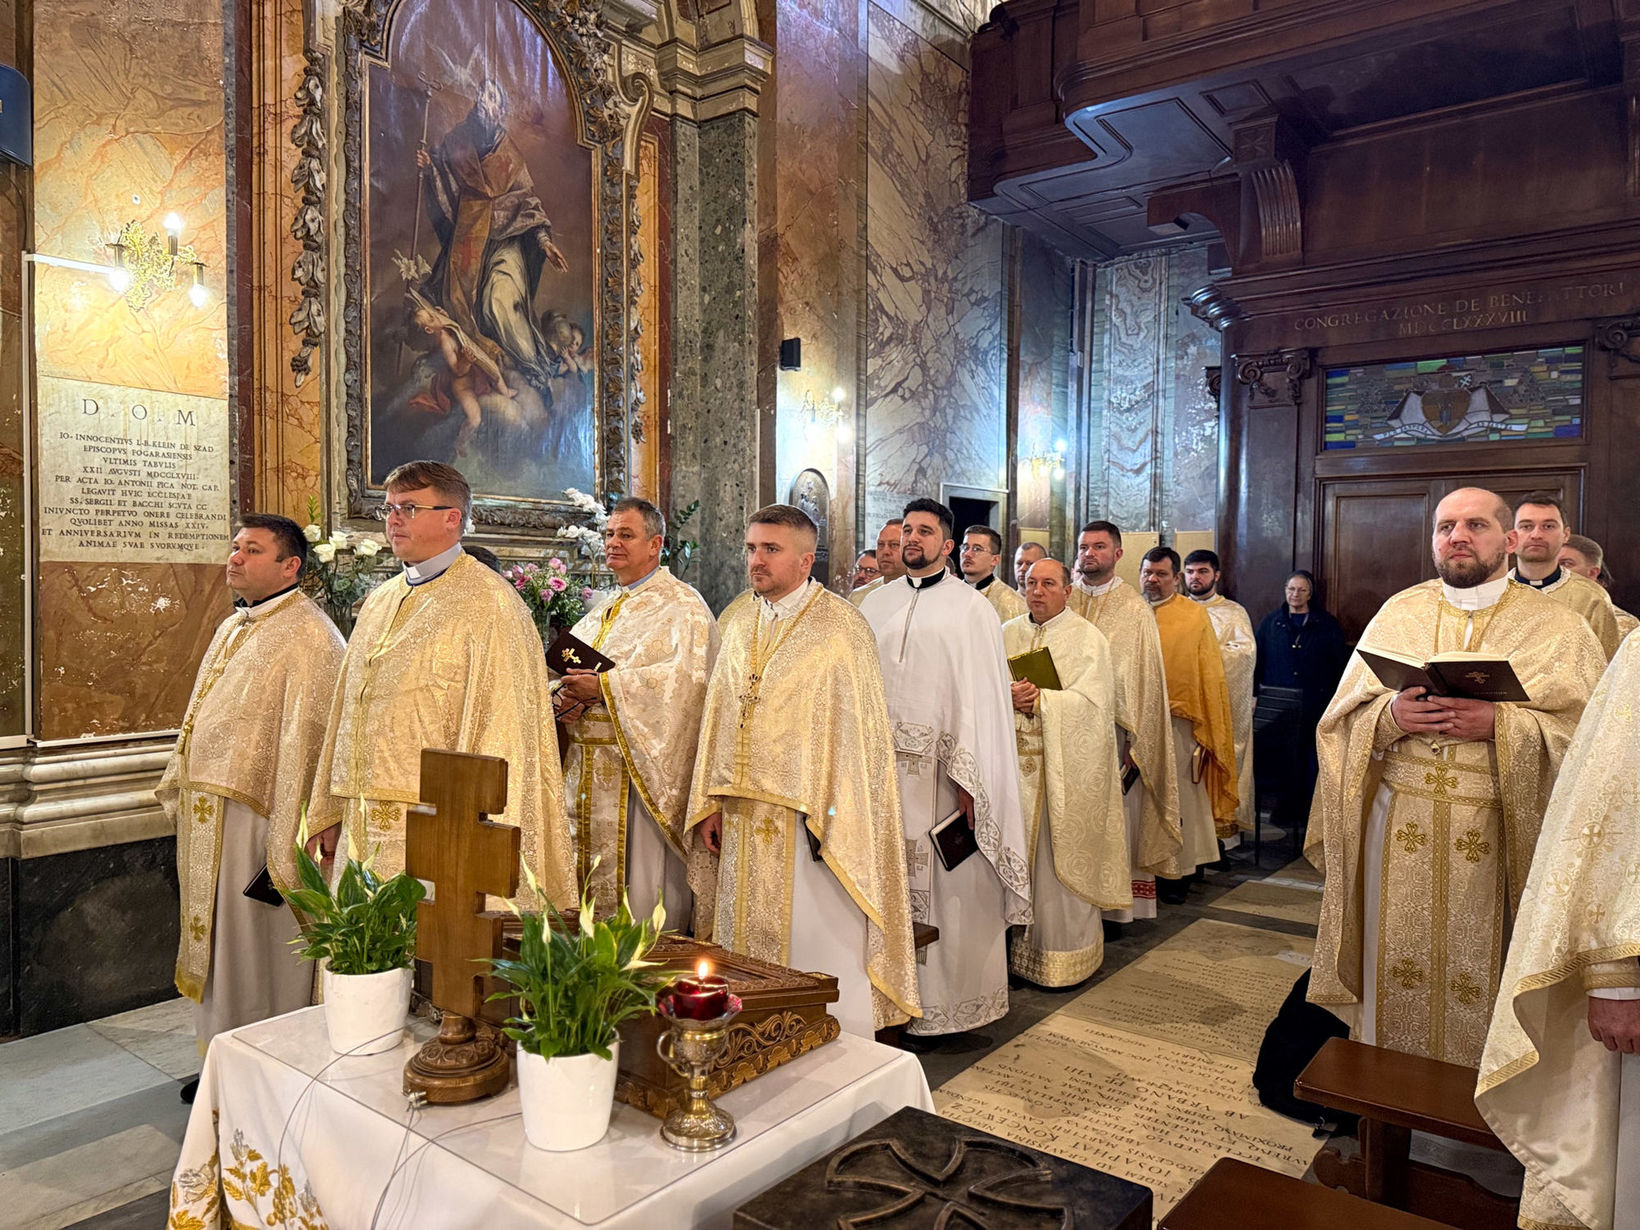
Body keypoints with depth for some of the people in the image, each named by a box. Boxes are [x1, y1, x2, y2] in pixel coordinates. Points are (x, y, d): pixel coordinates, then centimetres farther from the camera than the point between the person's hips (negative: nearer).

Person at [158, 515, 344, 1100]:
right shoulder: (233, 628, 13)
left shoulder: (307, 637, -18)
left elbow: (302, 748, -22)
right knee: (217, 945, 20)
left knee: (257, 955, 4)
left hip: (254, 821, -9)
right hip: (207, 821, 9)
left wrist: (282, 853, -24)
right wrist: (179, 791, 18)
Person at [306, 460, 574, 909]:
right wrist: (329, 813, 17)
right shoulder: (379, 603, 16)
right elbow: (346, 712, 20)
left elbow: (502, 723, -15)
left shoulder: (488, 603, -9)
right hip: (365, 819, 8)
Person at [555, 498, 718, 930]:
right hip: (587, 771, 8)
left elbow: (686, 675, -21)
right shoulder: (602, 611, 21)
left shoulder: (682, 607, -4)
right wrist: (562, 699, -5)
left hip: (639, 770, -8)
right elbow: (566, 674, 19)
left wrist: (604, 686, -22)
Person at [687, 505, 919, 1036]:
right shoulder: (737, 620, 11)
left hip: (809, 817, -6)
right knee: (749, 939, 14)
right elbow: (717, 715, 13)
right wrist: (711, 802, 8)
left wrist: (832, 818, -17)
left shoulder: (839, 625, -8)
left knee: (821, 947, 1)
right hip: (744, 817, 6)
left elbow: (857, 727, -11)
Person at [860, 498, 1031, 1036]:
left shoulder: (971, 608, -1)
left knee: (952, 883, 2)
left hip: (943, 767, -3)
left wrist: (969, 778, -13)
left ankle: (953, 994, 18)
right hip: (884, 764, 4)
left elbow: (981, 695, -7)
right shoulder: (875, 605, 12)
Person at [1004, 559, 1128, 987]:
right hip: (1016, 761, 4)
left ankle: (1064, 956, 12)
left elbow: (1090, 701, -11)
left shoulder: (1086, 638, 0)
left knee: (1060, 857, 0)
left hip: (1066, 766, -4)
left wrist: (1038, 700, -15)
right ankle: (1019, 946, 16)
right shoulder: (1006, 635, 12)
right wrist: (1008, 698, -15)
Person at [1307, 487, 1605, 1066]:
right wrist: (1391, 715, -15)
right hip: (1400, 823, 2)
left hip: (1497, 833, -2)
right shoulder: (1397, 614, 9)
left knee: (1479, 977, 4)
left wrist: (1500, 724, -20)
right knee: (1398, 967, 8)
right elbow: (1343, 718, 6)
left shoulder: (1556, 627, 3)